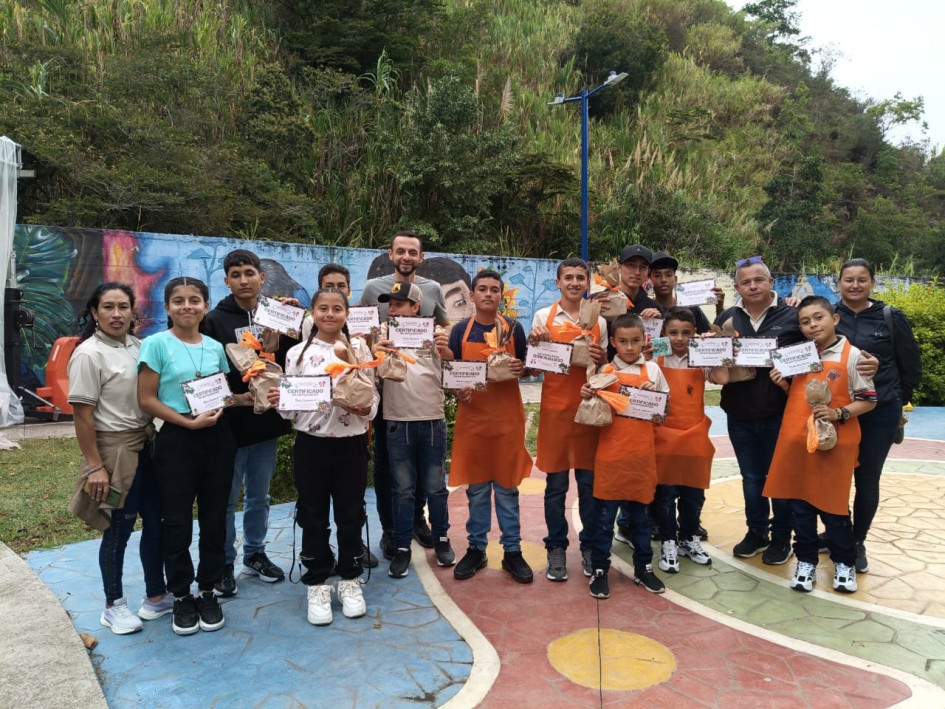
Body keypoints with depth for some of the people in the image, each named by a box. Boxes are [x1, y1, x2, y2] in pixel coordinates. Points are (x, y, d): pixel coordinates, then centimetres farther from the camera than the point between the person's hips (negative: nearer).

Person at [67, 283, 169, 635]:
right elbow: (82, 415, -15)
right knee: (119, 528, 5)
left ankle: (156, 596, 28)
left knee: (155, 521, 12)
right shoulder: (89, 354, -13)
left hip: (146, 444, 6)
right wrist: (95, 467, -16)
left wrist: (154, 439, 9)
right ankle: (113, 605, 24)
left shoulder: (139, 346, 6)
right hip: (114, 448, -6)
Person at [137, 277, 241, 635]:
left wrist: (247, 398, -2)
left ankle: (207, 593, 26)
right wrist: (189, 422, -17)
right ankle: (182, 598, 23)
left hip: (218, 438, 4)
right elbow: (146, 399, -10)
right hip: (176, 440, -4)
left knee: (214, 519, 10)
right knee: (177, 522, 6)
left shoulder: (215, 347, 7)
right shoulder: (156, 344, -6)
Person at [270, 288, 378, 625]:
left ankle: (349, 580, 26)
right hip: (311, 445, 0)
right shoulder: (297, 353, 2)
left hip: (351, 443, 0)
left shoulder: (360, 348, 2)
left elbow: (373, 395, 5)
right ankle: (317, 584, 23)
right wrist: (277, 401, -17)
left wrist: (365, 407, -16)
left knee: (350, 513, 10)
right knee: (313, 516, 9)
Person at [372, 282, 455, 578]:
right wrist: (373, 353, -26)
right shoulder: (382, 333, 1)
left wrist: (448, 351, -23)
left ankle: (441, 538, 29)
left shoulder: (435, 333, 1)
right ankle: (402, 547, 21)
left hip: (433, 420, 0)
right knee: (402, 489, 9)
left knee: (435, 487, 12)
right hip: (398, 423, 0)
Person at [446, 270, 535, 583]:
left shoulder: (514, 328, 2)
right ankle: (476, 548, 21)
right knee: (476, 487, 9)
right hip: (472, 415, 1)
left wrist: (520, 368, -14)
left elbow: (525, 367, 8)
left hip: (507, 416, -1)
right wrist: (457, 390, -15)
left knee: (507, 486, 7)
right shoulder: (461, 330, 3)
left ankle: (512, 551, 17)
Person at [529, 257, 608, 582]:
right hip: (555, 408, -1)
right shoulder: (543, 317, 3)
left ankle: (590, 547, 21)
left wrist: (602, 360, -8)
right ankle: (556, 548, 18)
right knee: (556, 482, 5)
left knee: (590, 481, 7)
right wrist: (535, 342, -14)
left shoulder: (599, 322, 8)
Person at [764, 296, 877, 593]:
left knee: (833, 504, 5)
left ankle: (844, 562, 26)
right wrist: (783, 384, -2)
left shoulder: (852, 355, -6)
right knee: (799, 503, 9)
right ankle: (806, 560, 24)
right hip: (795, 441, 4)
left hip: (834, 443, -4)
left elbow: (868, 400, -4)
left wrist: (839, 413, -19)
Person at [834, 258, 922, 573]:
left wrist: (899, 401, 9)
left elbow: (911, 365, 6)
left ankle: (857, 542, 24)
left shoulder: (891, 318, -2)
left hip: (879, 413, 0)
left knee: (867, 479, 8)